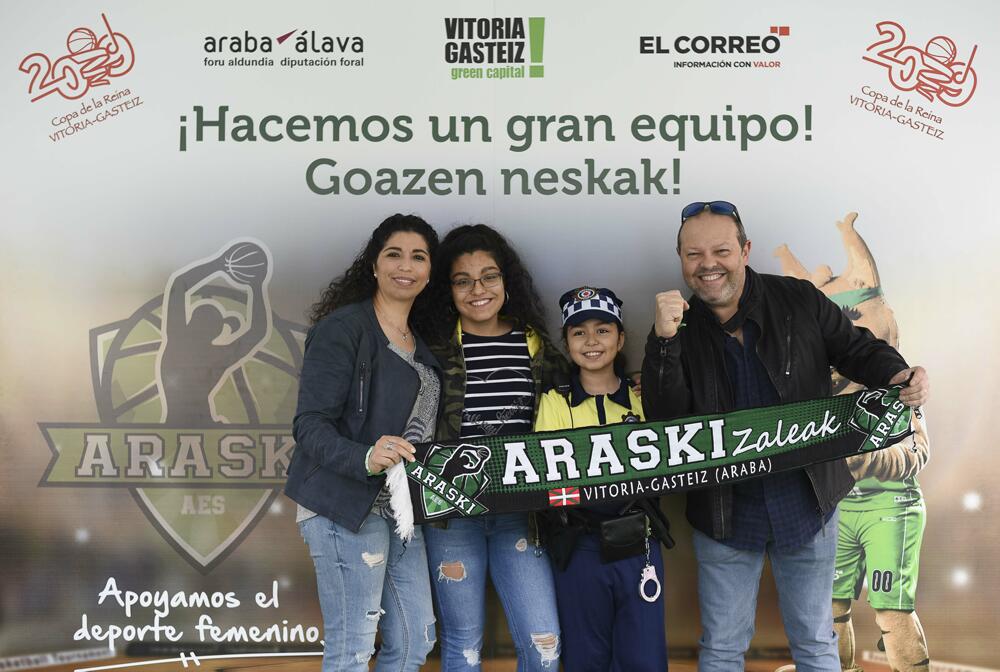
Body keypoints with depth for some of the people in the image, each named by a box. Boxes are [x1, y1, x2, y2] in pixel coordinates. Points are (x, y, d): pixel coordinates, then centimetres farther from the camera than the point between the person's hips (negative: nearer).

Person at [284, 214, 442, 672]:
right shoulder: (343, 327, -10)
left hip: (401, 510, 8)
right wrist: (365, 459, -33)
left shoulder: (421, 341, 14)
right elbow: (309, 426, -17)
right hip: (347, 507, -8)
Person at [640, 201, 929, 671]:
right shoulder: (679, 329, -5)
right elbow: (663, 417, -15)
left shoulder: (799, 300, -5)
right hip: (725, 513, 0)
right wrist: (664, 342, -27)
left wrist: (897, 376, -16)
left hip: (806, 503, 0)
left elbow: (857, 349, 5)